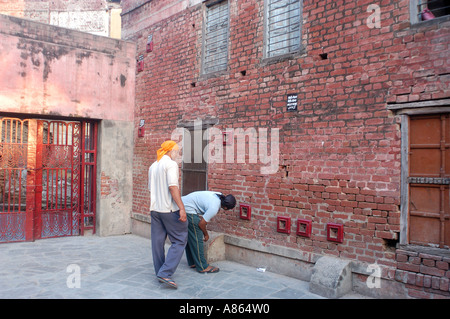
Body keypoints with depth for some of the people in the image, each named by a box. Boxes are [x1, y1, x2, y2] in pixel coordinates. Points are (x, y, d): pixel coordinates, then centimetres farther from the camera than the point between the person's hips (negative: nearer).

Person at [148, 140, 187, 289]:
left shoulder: (152, 166, 15)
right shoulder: (171, 164, -10)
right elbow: (173, 187, -21)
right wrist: (181, 208, -23)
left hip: (154, 208, 8)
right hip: (169, 209, -8)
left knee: (157, 242, 11)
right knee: (179, 241, -2)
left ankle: (160, 272, 20)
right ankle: (165, 273, -9)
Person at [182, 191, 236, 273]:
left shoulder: (219, 196, -1)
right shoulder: (214, 208, -25)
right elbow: (201, 224, -16)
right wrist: (206, 235, 2)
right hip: (188, 209, -10)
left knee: (189, 237, 18)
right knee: (196, 238, -3)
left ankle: (192, 262, 30)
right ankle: (202, 267, 6)